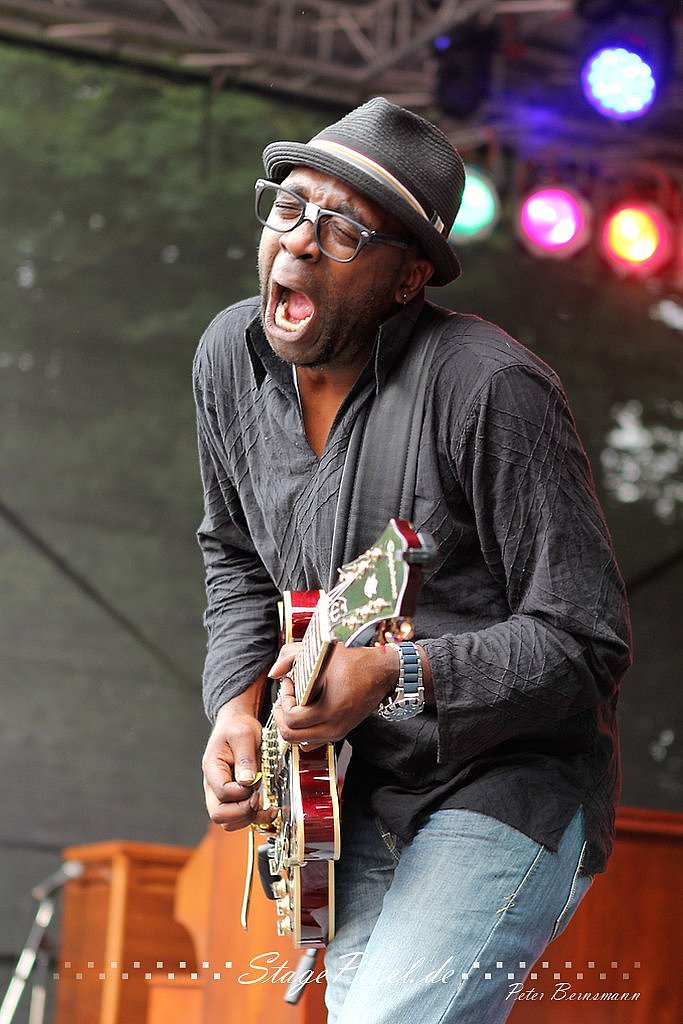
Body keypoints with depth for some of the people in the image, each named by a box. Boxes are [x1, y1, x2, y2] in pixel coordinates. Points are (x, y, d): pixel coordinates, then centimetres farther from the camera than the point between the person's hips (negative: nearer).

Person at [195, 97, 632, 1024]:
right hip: (356, 791, 7)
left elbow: (584, 643, -19)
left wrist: (399, 675, -30)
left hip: (511, 785, -7)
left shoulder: (491, 389, -23)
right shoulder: (230, 357, -1)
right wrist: (236, 703, -1)